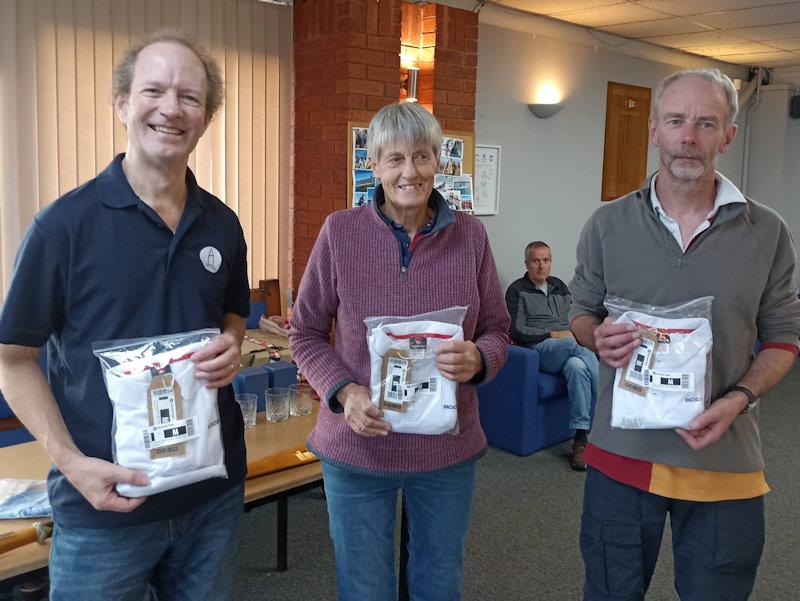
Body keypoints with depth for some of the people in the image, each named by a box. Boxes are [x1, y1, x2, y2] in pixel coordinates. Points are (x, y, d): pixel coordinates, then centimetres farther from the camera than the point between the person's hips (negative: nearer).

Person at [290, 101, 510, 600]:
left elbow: (497, 331, 4)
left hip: (449, 449, 2)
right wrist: (345, 392, -17)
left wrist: (477, 360, -19)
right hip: (357, 447, -1)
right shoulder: (340, 231, -8)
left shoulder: (469, 234, -3)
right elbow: (306, 333, 0)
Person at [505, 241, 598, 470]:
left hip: (570, 345, 4)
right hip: (539, 349, -4)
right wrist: (552, 334, -9)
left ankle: (581, 439, -32)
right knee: (576, 347, -35)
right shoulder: (517, 290, 9)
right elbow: (517, 331, -2)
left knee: (577, 365, -33)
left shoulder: (559, 286, 25)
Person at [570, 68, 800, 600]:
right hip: (622, 453, 1)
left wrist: (739, 399, -14)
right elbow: (582, 314, 9)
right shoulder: (608, 224, -1)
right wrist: (599, 337, -14)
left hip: (725, 459, 0)